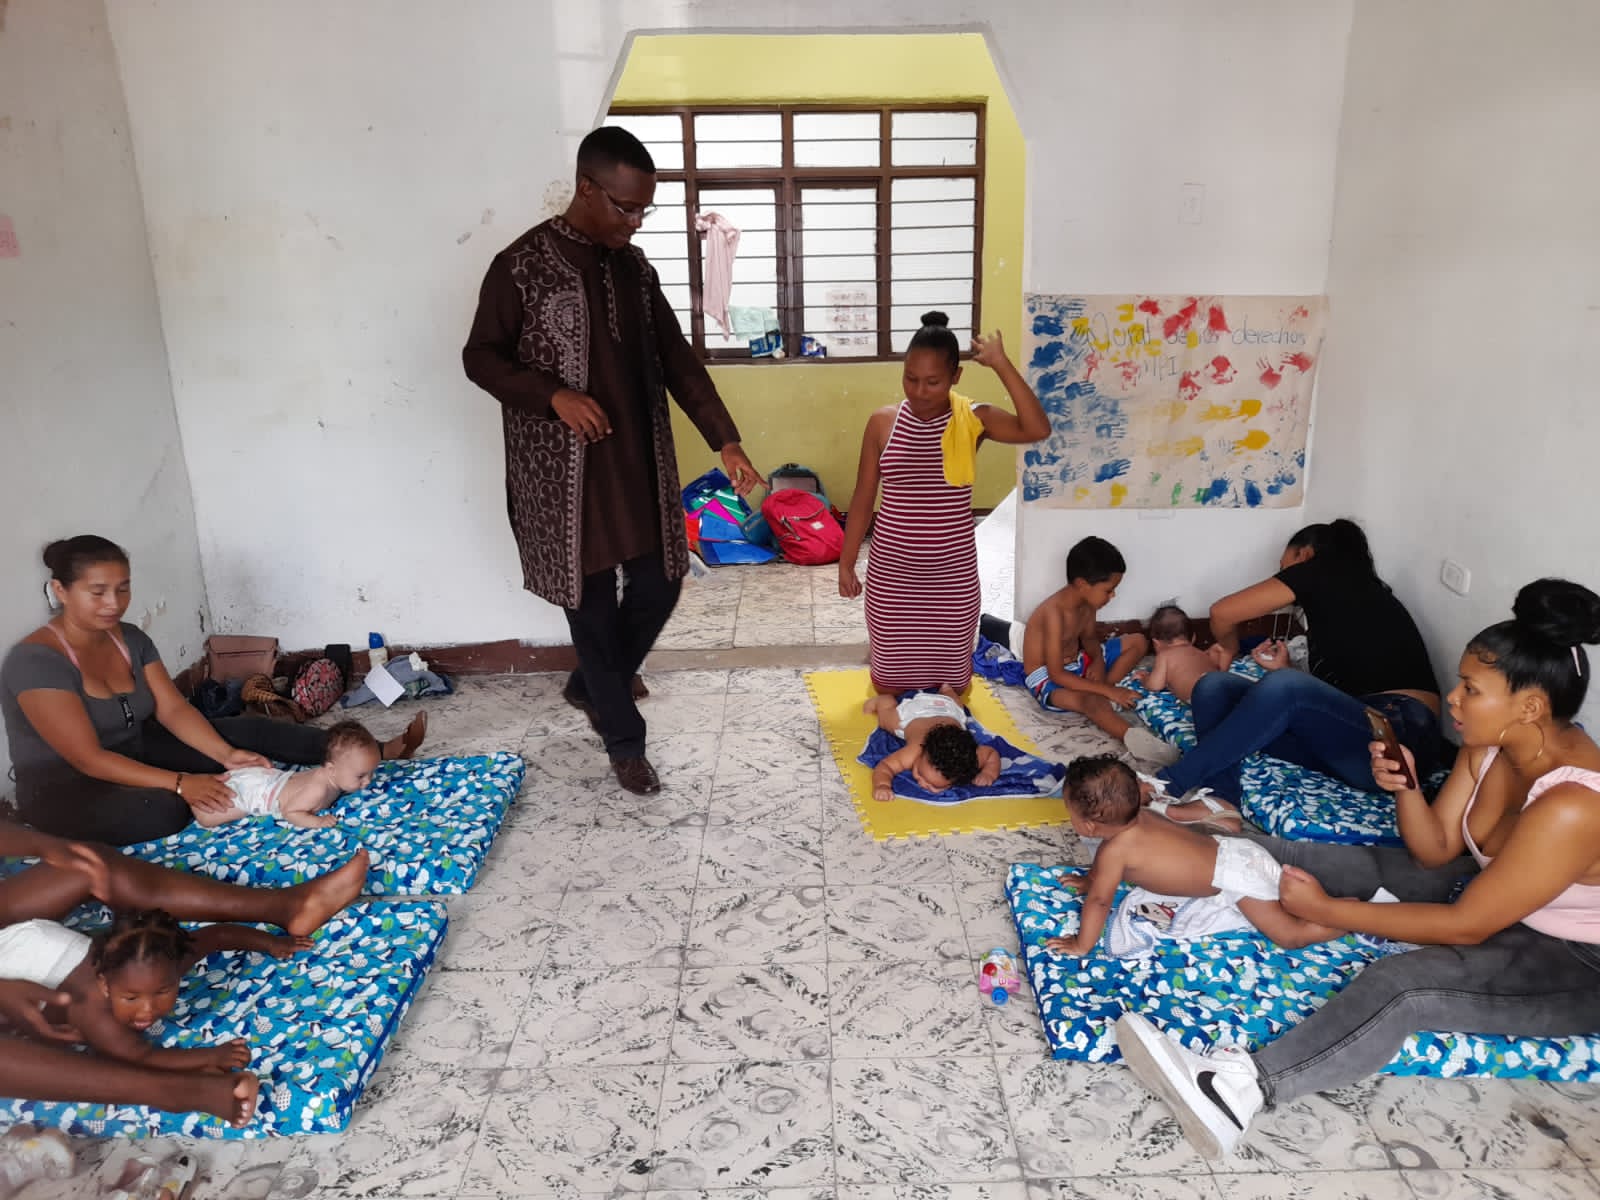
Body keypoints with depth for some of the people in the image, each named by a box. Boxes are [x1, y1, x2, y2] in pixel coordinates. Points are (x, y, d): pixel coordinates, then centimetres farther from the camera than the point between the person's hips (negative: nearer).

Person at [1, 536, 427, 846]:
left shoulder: (130, 638, 0)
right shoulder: (35, 661, -24)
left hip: (133, 755, 7)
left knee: (249, 731, -9)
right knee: (164, 808, -40)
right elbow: (88, 759, -27)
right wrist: (179, 782, -33)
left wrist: (227, 755, -22)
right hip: (66, 790, -7)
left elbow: (173, 710, -6)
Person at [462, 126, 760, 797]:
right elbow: (480, 358, -4)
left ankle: (590, 688, 36)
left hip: (639, 462, 6)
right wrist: (553, 395, -21)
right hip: (563, 470, -6)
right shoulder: (522, 266, -10)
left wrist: (725, 440, 1)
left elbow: (675, 358, 8)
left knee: (658, 586, 10)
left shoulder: (634, 266, 8)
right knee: (593, 604, 3)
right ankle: (625, 740, 20)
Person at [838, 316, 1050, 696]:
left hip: (952, 572, 0)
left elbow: (1037, 429, -27)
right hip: (892, 571, 1)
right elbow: (863, 499, 1)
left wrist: (1001, 364, -26)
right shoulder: (882, 422, -5)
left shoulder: (974, 419, -8)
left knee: (945, 661, 14)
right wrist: (846, 563, 3)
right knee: (889, 664, 15)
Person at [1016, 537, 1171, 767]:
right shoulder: (1054, 613, -31)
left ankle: (1102, 697, -11)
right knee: (1091, 701, -41)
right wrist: (1108, 690, -30)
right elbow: (1056, 674, -31)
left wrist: (1098, 660, -10)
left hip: (1077, 663, 10)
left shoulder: (1087, 601, -6)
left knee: (1138, 642, 5)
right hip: (1047, 679, -10)